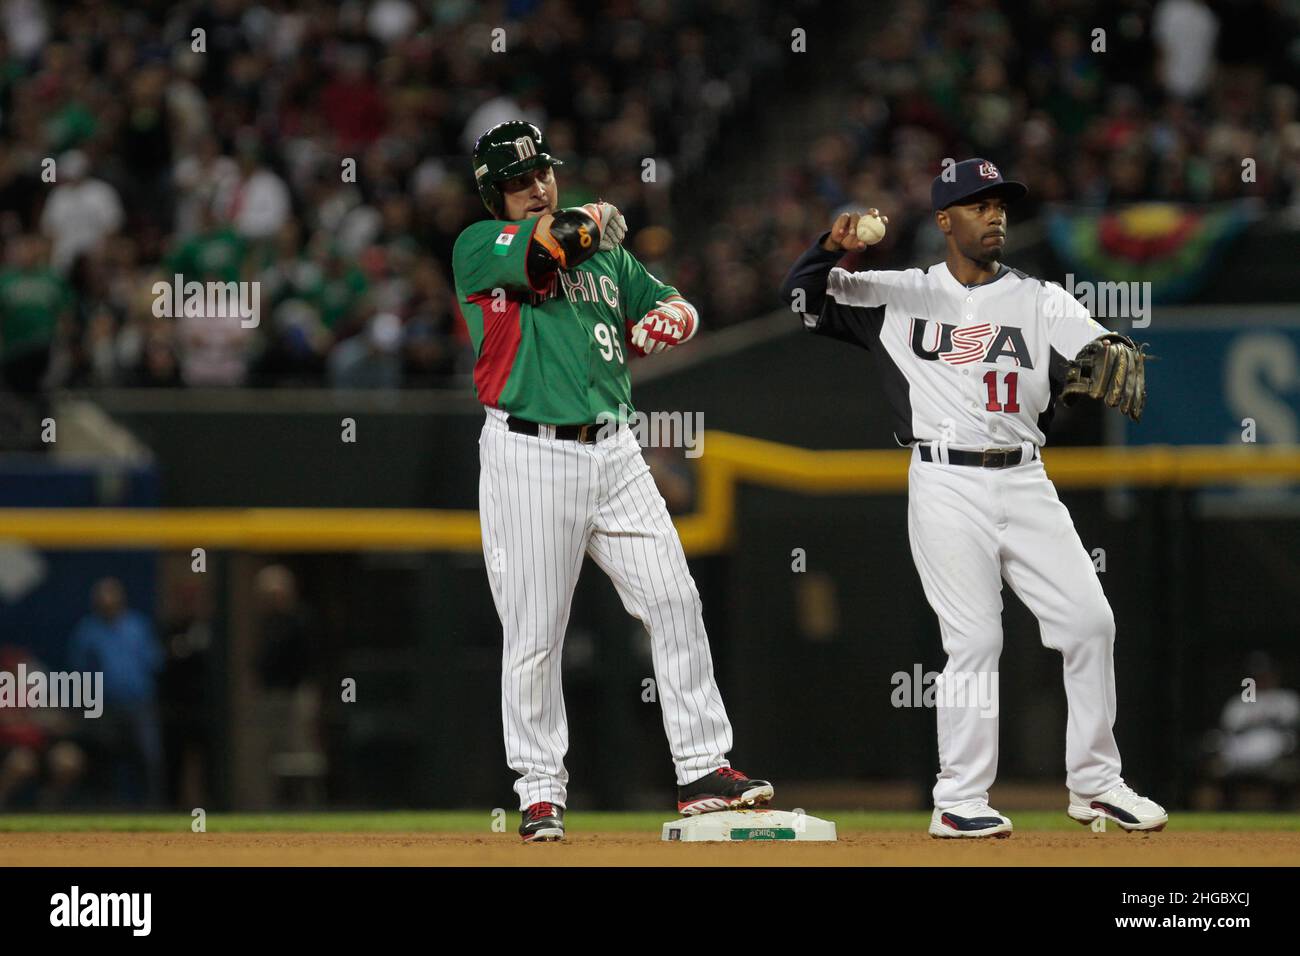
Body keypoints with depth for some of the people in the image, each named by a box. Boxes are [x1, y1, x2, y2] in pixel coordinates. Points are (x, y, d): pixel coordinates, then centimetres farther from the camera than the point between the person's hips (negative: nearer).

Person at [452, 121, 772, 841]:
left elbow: (672, 304, 16)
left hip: (614, 453, 5)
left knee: (674, 600, -2)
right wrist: (595, 222, 1)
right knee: (534, 634, -2)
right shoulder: (479, 247, 1)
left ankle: (702, 769, 3)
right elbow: (544, 245, -17)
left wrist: (667, 317, -7)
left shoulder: (607, 251, 18)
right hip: (529, 457, -5)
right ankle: (540, 792, 8)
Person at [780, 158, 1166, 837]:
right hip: (946, 485, -3)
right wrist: (832, 246, -12)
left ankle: (1095, 786, 10)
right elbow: (803, 296, 8)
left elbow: (1096, 358, -7)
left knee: (1089, 622, -2)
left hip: (1024, 482, 3)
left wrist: (1113, 363, -32)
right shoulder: (899, 296, 8)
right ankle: (959, 803, 0)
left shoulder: (1038, 301, 9)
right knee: (975, 641, -8)